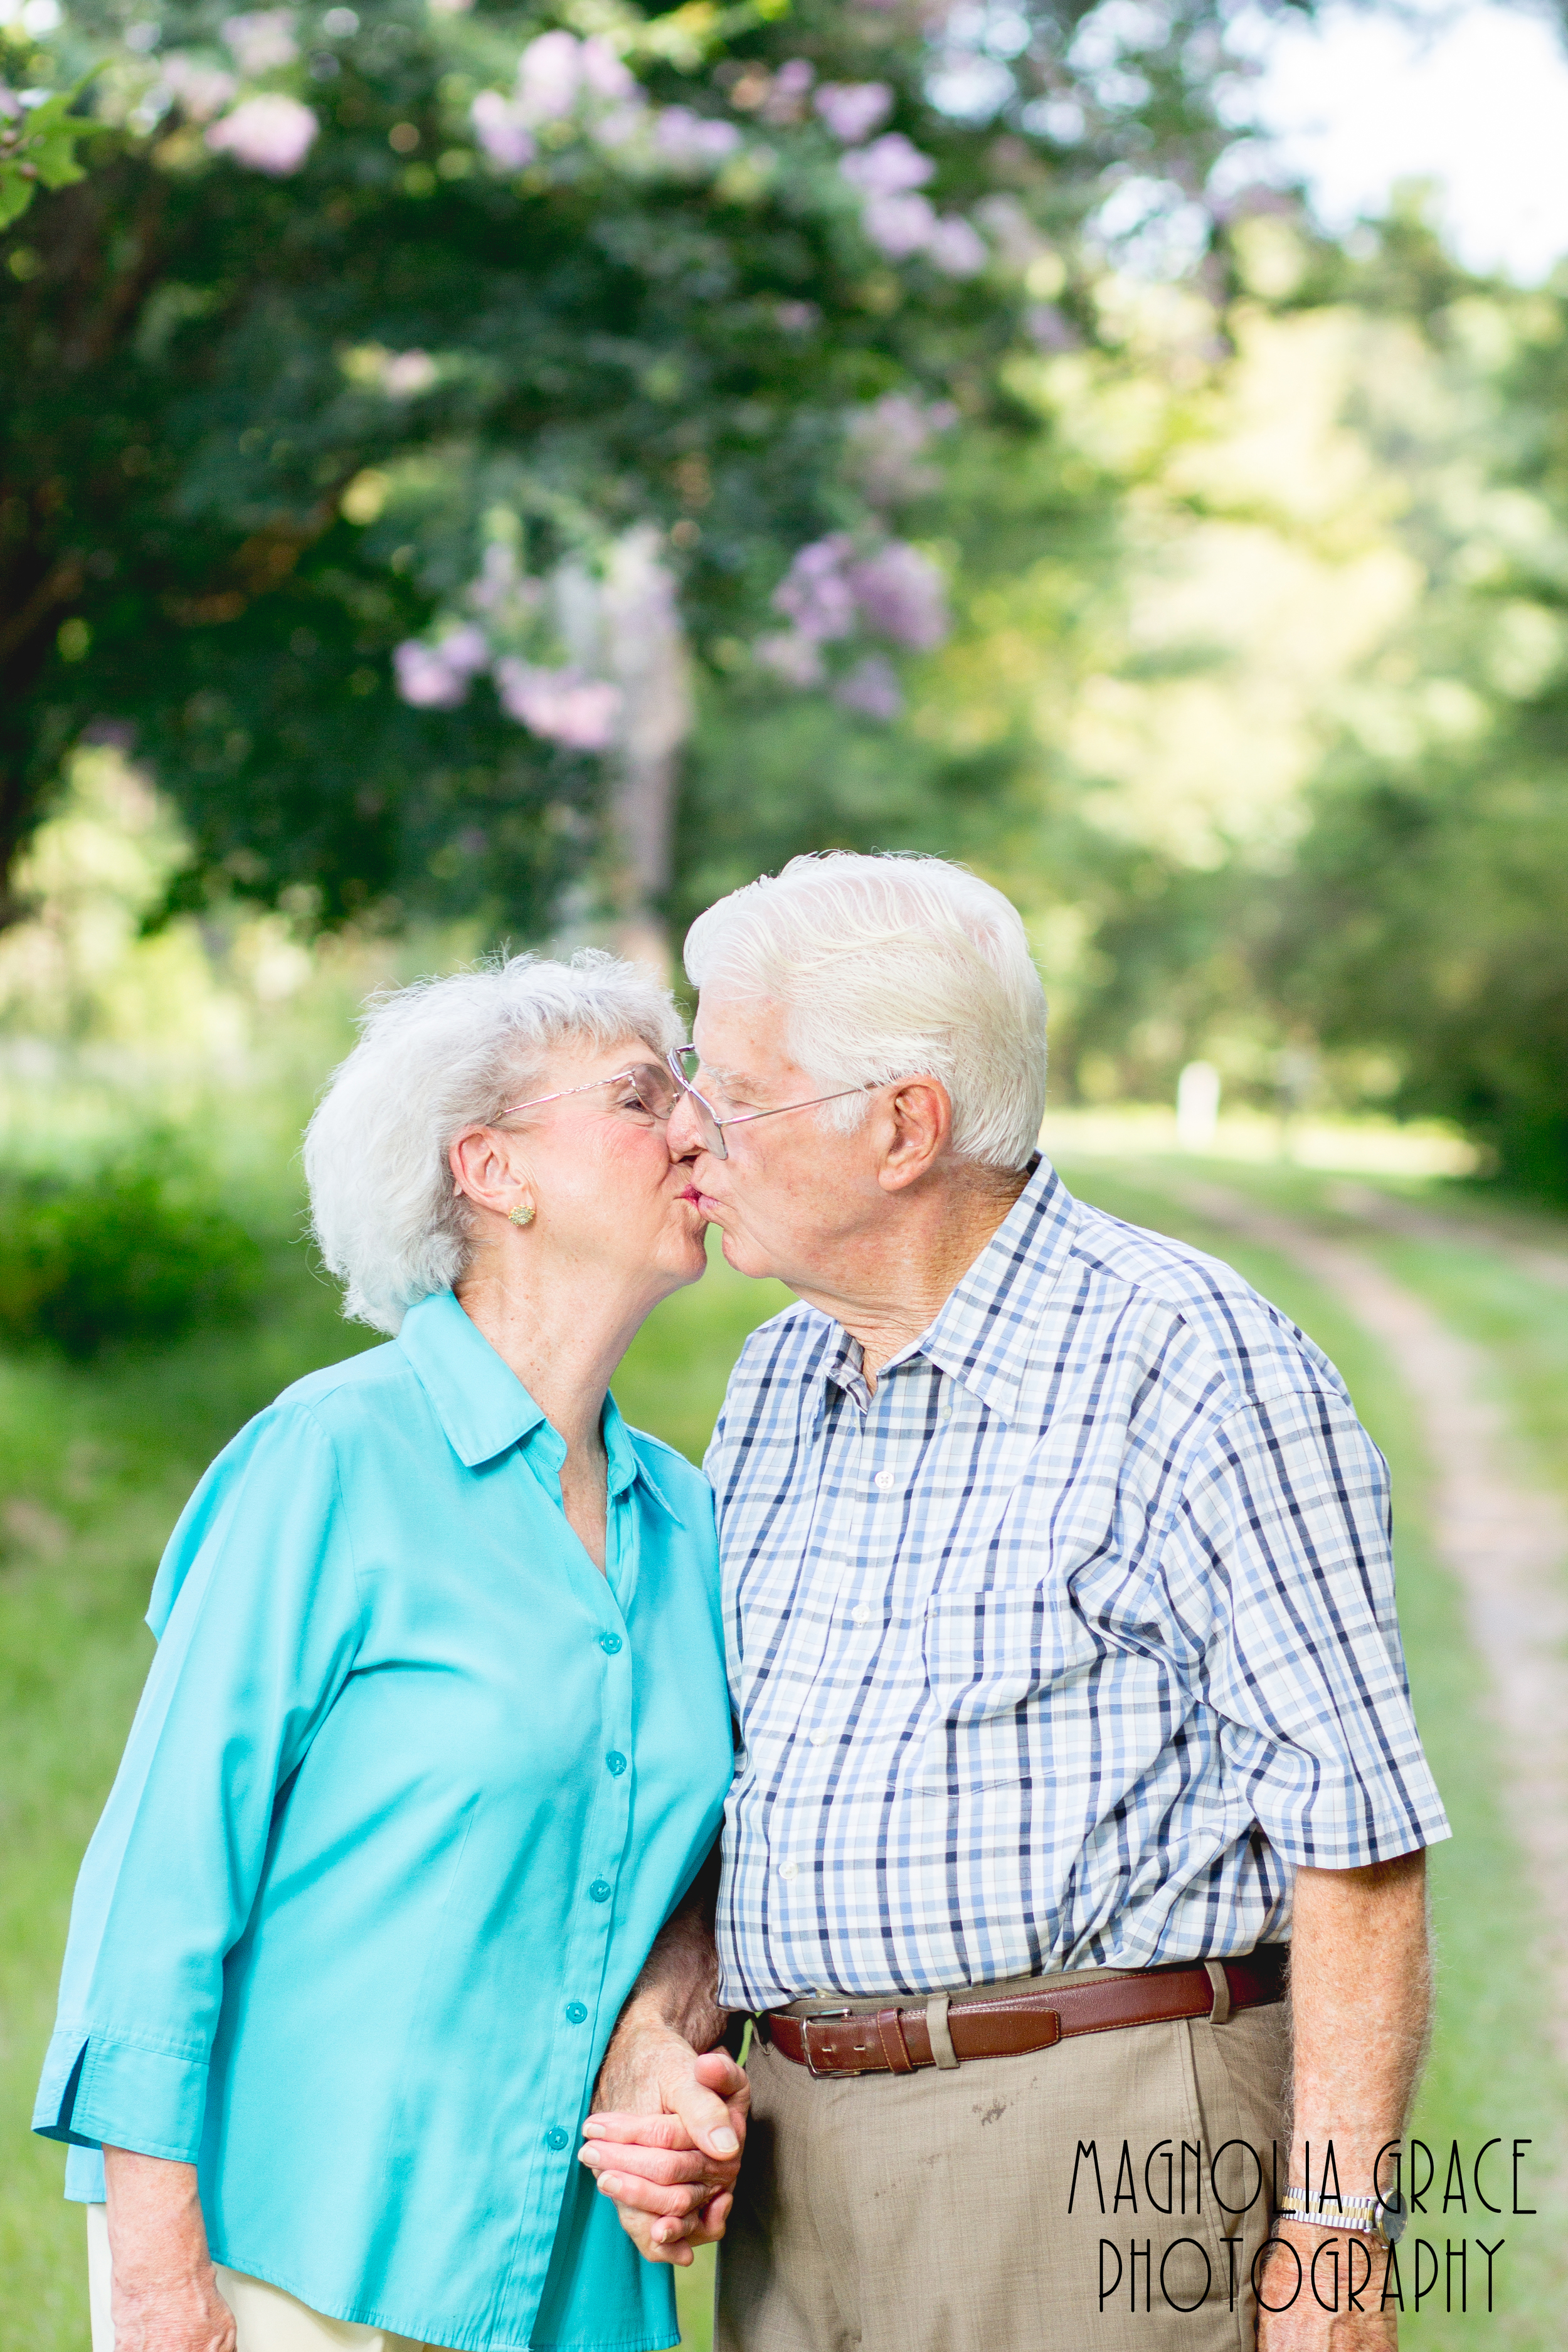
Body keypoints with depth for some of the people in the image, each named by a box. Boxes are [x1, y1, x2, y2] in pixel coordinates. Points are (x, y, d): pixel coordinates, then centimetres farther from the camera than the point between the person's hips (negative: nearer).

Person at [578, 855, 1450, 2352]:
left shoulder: (1191, 1362, -11)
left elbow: (1352, 1835, -13)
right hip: (802, 2159, 7)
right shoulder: (775, 1383, 12)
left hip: (1104, 2167, -7)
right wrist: (650, 2045, 0)